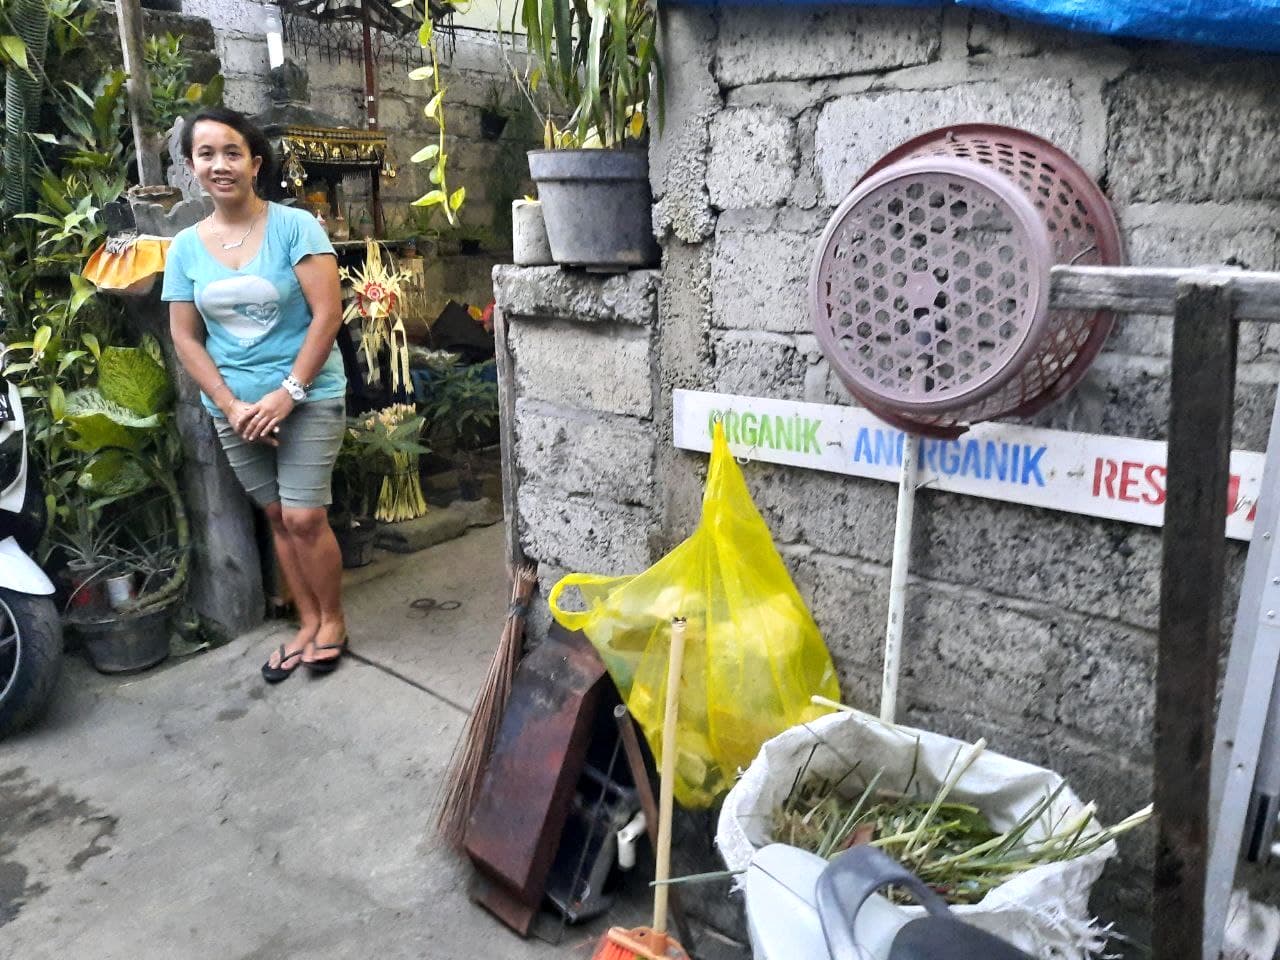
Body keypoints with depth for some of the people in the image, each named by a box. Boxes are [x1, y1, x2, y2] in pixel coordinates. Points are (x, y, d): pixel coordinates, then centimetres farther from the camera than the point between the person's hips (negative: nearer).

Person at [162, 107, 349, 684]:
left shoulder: (295, 227, -8)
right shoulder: (185, 247, 4)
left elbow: (328, 314, -14)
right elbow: (186, 338, 5)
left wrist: (286, 394, -16)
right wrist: (231, 405, -7)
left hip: (308, 398, -4)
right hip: (234, 408, 4)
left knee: (304, 518, -7)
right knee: (277, 518, 11)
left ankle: (333, 620, 14)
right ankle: (308, 623, 24)